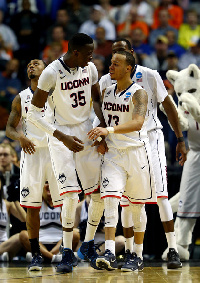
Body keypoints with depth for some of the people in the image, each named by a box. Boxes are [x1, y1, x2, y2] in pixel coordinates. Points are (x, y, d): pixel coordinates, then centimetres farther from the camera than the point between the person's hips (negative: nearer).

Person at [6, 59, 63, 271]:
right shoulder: (21, 99, 11)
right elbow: (9, 128, 9)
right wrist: (20, 137, -13)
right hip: (31, 152, 2)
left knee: (65, 203, -6)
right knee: (31, 205, -2)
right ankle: (36, 255, 5)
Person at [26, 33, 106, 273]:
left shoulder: (90, 69, 0)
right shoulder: (52, 73, -18)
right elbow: (33, 113, -17)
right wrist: (63, 137, -22)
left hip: (85, 132, 5)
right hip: (60, 136, -5)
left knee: (99, 194, 3)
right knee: (71, 195, -15)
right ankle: (67, 253, -1)